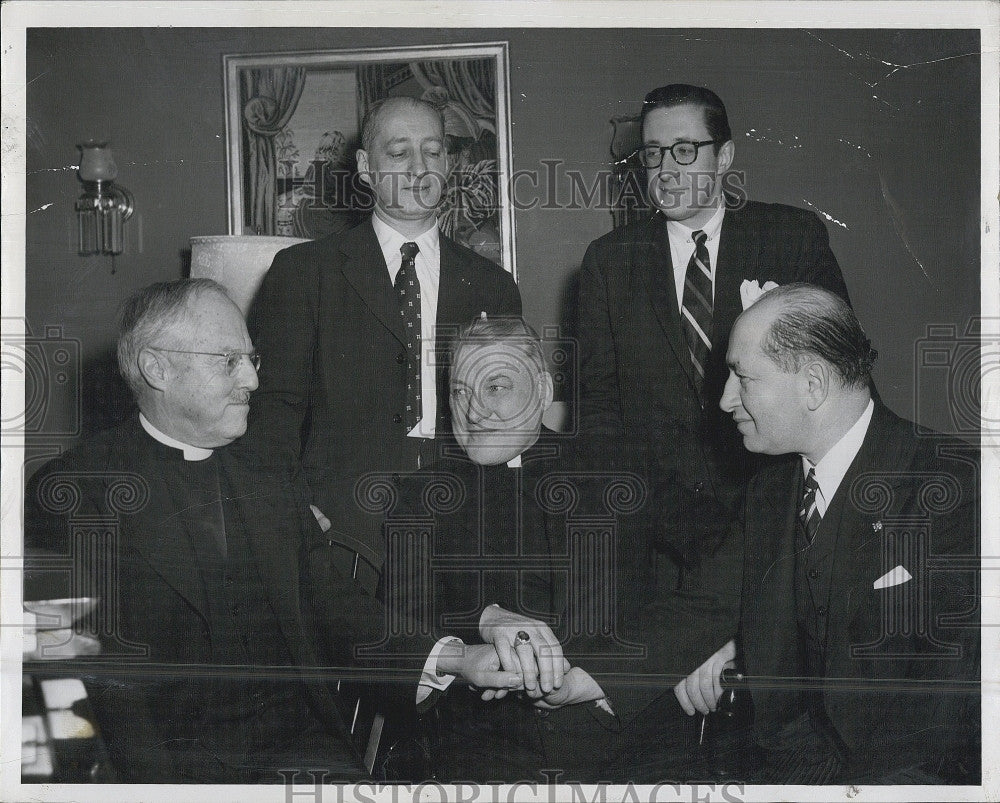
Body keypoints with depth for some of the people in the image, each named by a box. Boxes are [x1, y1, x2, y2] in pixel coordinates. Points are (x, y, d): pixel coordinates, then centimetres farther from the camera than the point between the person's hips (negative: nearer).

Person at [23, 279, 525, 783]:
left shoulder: (273, 481, 17)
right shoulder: (73, 492, -1)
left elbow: (332, 605, 10)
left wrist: (452, 660, -5)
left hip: (301, 739, 6)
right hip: (177, 757, -5)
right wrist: (160, 782, -21)